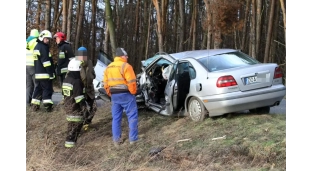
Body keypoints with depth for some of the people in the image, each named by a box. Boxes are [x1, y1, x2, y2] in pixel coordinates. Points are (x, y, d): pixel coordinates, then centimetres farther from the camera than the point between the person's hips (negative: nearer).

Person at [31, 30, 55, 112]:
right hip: (45, 73, -9)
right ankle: (47, 105, -6)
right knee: (47, 89, -4)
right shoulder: (43, 47, -13)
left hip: (37, 73, 9)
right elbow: (46, 61, -18)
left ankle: (35, 105, 11)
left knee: (38, 88, 12)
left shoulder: (36, 47, 18)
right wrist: (51, 72, -18)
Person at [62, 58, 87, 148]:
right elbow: (79, 97, -21)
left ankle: (71, 138, 25)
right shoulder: (77, 82, -19)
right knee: (76, 124, -3)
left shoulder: (66, 80, 9)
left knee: (71, 123, 17)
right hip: (75, 108, -9)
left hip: (67, 106, 9)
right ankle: (70, 141, -5)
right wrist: (84, 107, -15)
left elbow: (63, 94, 17)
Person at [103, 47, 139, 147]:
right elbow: (131, 82, -17)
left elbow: (106, 83, 14)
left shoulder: (108, 67, 12)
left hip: (114, 95, 7)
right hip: (126, 94, -7)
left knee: (116, 118, 11)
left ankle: (116, 140, 13)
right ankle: (133, 139, 2)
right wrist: (133, 92, -4)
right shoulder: (125, 66, -11)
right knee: (132, 116, 2)